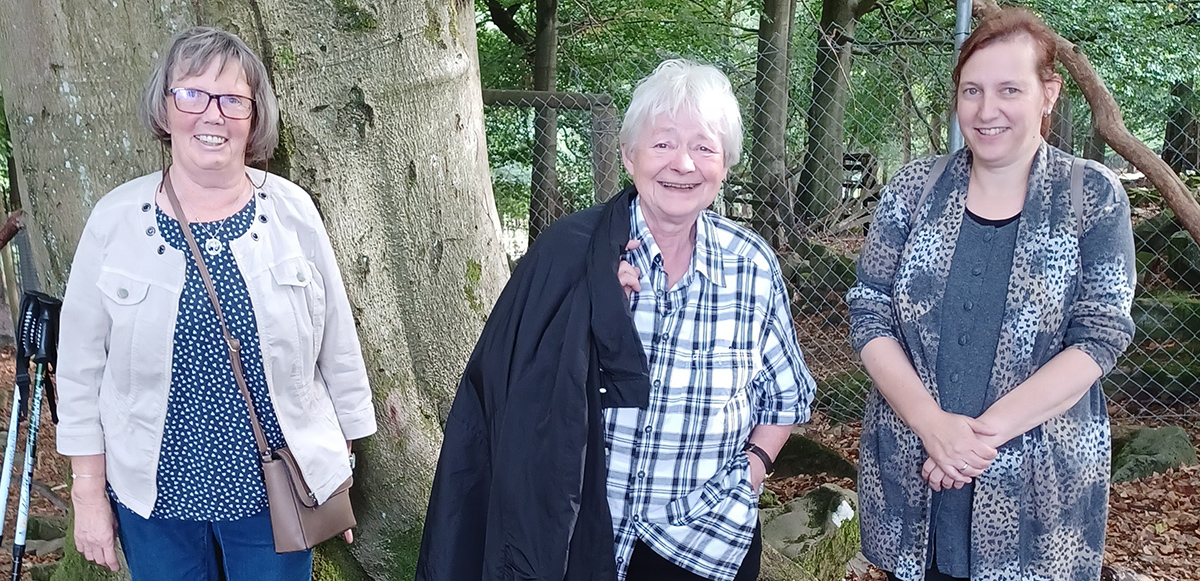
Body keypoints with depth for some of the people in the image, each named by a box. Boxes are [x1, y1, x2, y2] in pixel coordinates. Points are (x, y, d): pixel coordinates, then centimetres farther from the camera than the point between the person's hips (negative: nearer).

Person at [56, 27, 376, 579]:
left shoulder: (292, 212, -6)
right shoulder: (116, 219, -6)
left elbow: (337, 350, 2)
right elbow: (82, 366, 0)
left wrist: (341, 470, 5)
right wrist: (88, 493, 1)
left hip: (275, 491, 0)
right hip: (153, 494, 0)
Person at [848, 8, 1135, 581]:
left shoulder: (1094, 197, -3)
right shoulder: (913, 188, 1)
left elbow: (1100, 336, -9)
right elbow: (869, 313, -2)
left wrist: (988, 430, -18)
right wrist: (931, 423, -16)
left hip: (1036, 492, -1)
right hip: (908, 478, 2)